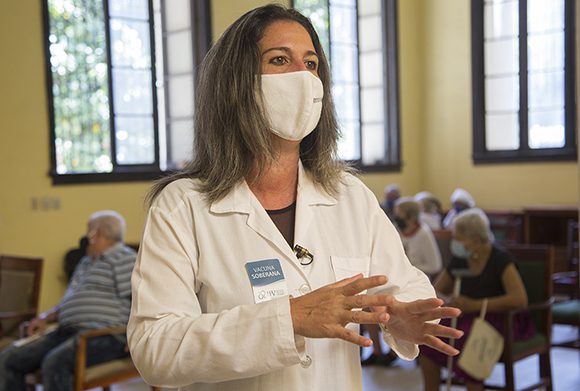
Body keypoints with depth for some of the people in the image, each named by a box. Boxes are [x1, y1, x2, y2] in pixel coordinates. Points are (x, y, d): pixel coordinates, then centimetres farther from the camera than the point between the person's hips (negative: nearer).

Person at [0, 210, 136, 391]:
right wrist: (45, 317, 13)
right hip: (68, 333, 9)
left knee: (54, 364, -34)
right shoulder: (86, 263, 26)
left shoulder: (124, 259, -2)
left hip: (104, 336, -9)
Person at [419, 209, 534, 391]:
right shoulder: (459, 261, 4)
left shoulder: (500, 260, -13)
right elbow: (435, 291, 14)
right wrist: (448, 301, -11)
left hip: (500, 320, -6)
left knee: (467, 340, -35)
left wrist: (474, 305, -27)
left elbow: (520, 299, -26)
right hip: (467, 318, 6)